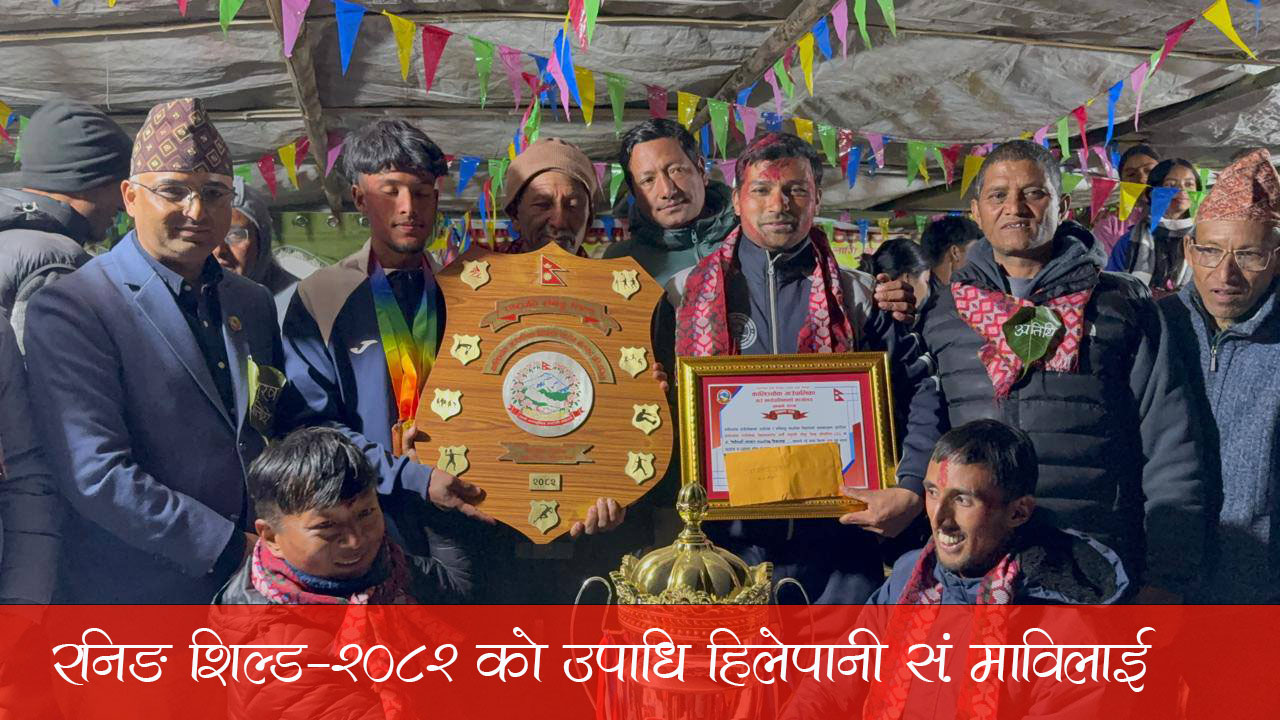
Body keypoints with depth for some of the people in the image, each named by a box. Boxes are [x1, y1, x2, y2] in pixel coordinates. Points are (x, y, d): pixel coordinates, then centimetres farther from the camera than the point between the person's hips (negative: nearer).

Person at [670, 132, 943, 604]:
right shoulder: (687, 294, 6)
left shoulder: (857, 297, 7)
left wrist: (910, 490, -9)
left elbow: (924, 394, 4)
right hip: (729, 540, 0)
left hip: (837, 536, 1)